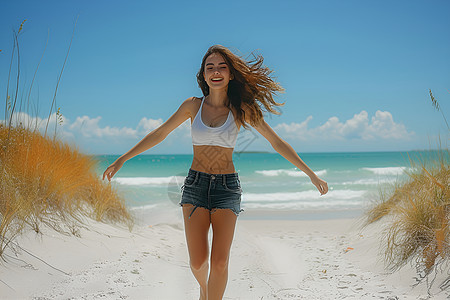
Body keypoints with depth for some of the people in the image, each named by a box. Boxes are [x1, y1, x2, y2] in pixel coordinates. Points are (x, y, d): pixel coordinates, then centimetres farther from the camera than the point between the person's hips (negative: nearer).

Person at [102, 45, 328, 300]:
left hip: (227, 186, -1)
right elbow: (159, 135, 10)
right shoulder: (193, 105, 3)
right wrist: (122, 160, 10)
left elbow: (277, 142, 2)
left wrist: (311, 174, 1)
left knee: (220, 261, -10)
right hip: (195, 184, 1)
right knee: (198, 262, -3)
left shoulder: (241, 110, -1)